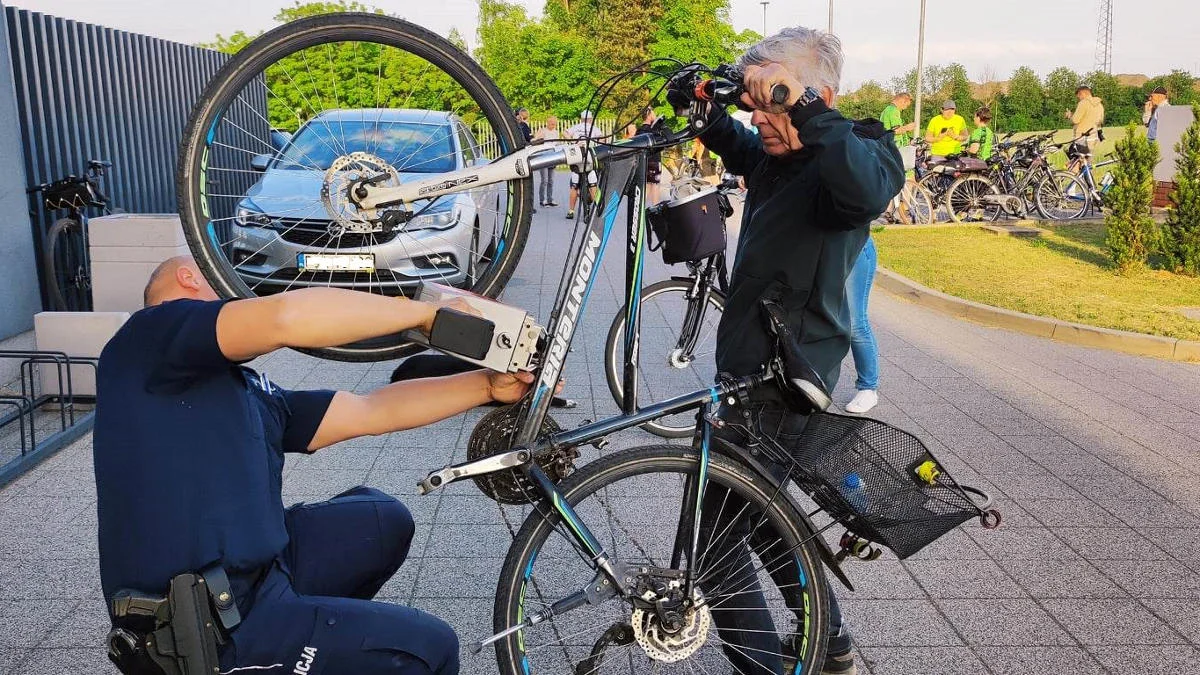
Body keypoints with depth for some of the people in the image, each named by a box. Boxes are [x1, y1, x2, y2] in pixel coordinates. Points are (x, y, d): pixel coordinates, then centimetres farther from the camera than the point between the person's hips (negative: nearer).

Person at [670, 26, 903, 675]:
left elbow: (870, 189, -42)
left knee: (716, 534, -4)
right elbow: (736, 145, 29)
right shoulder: (775, 151, 6)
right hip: (751, 363, 10)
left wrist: (808, 114, -44)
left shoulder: (853, 155, -18)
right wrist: (705, 107, 10)